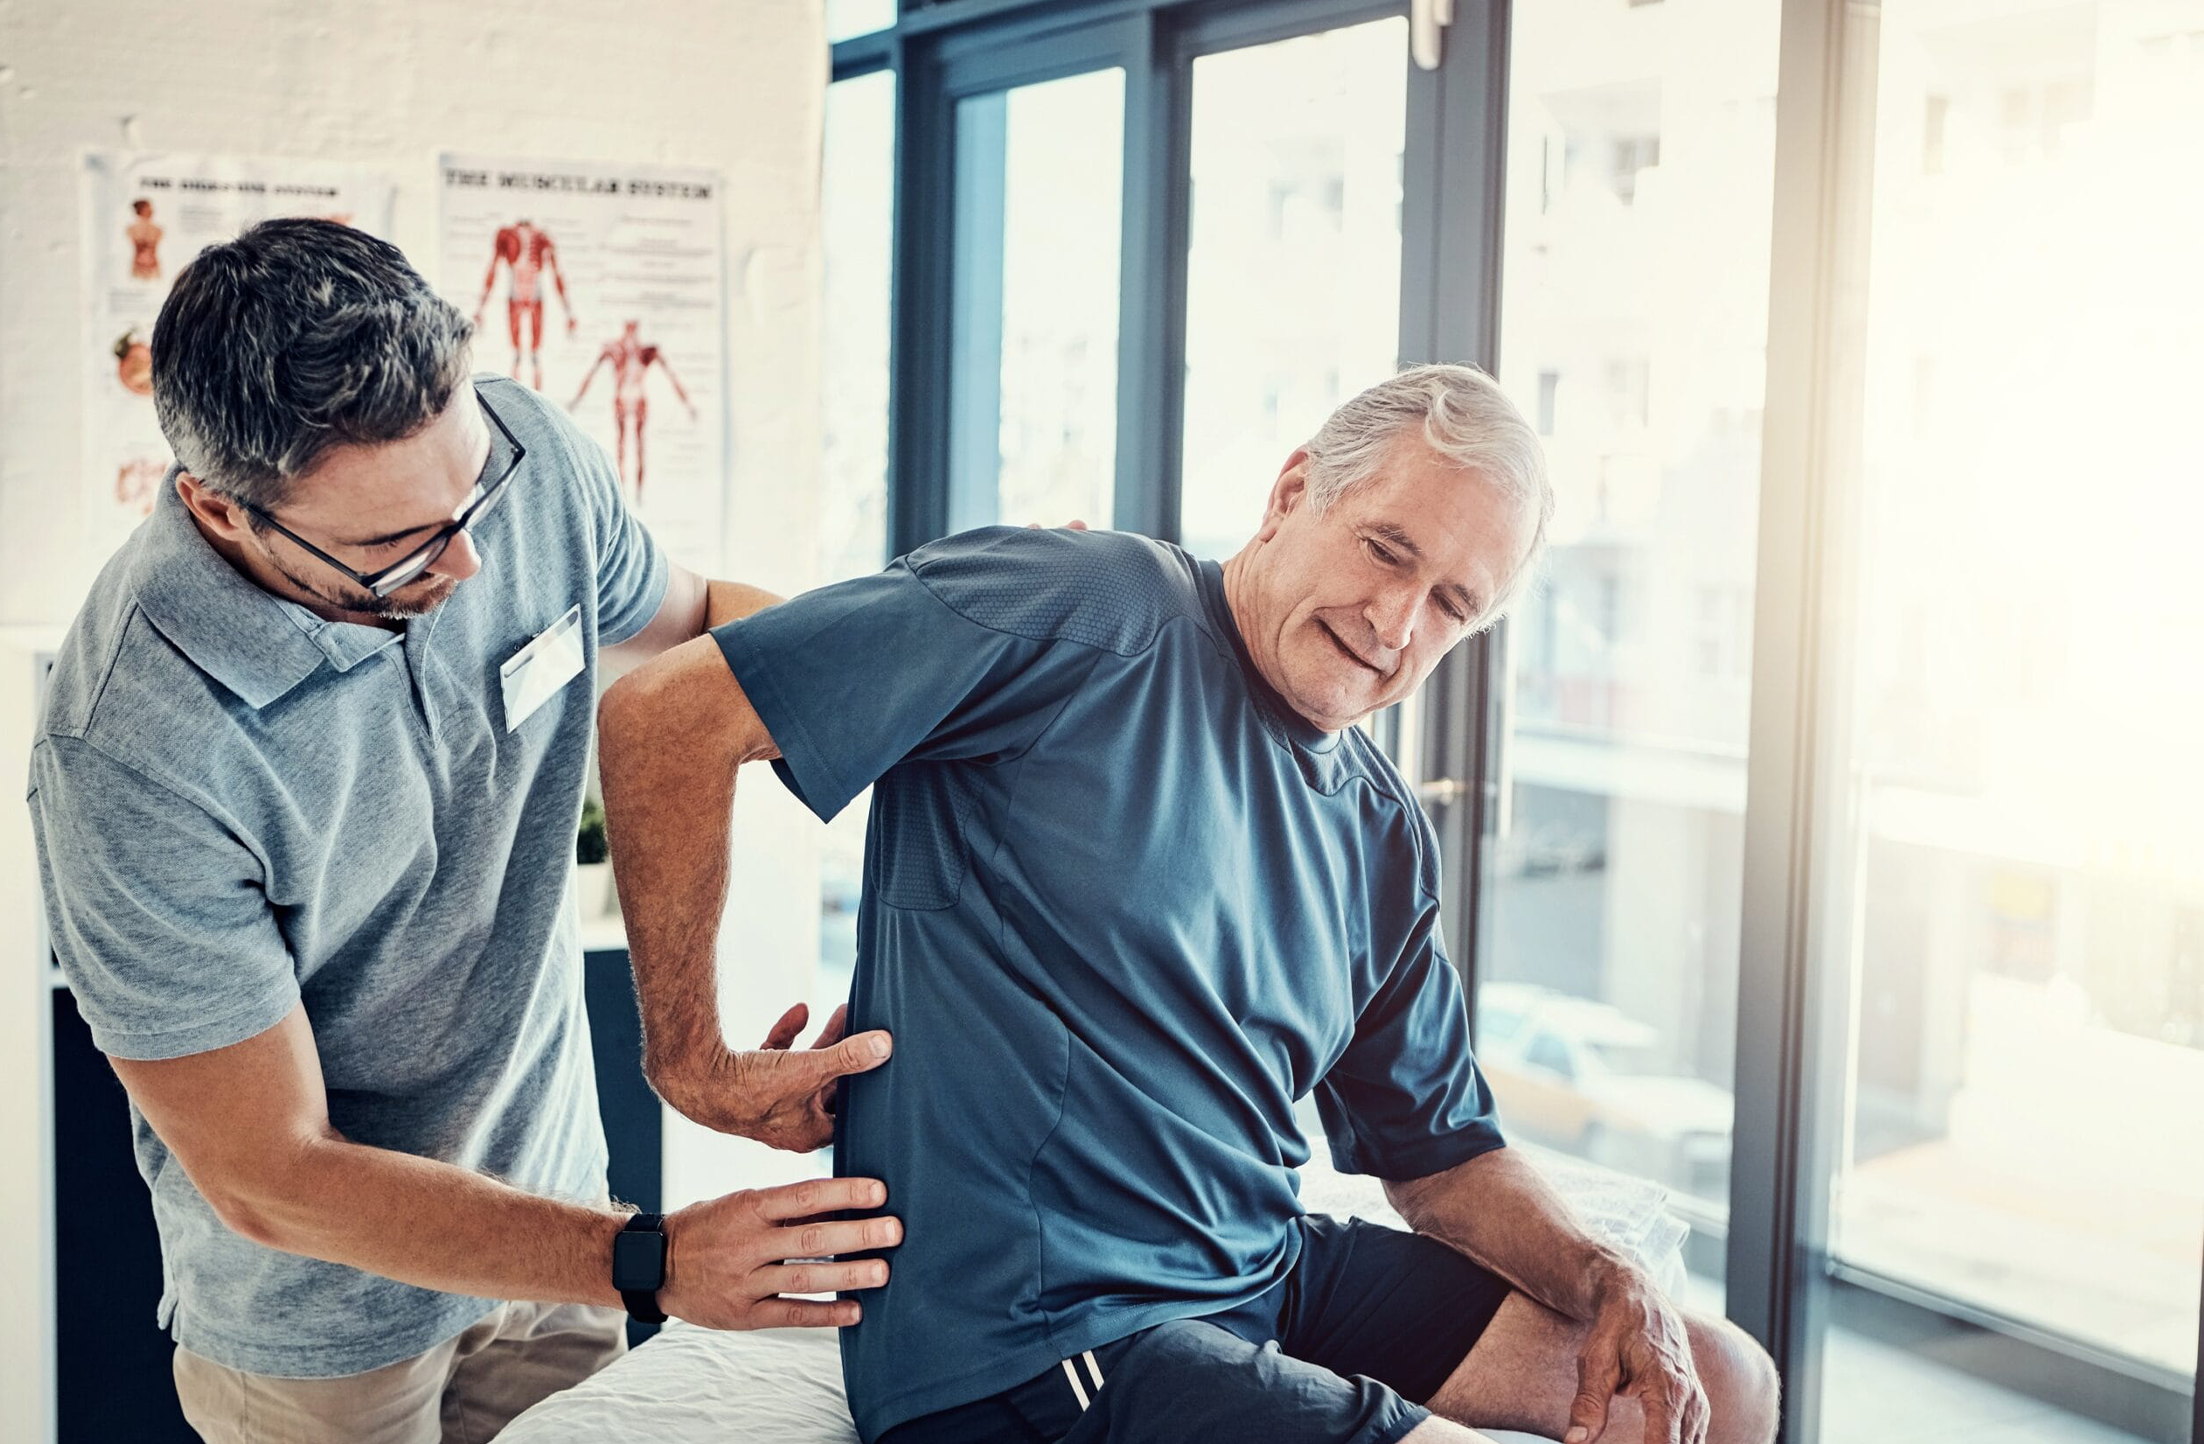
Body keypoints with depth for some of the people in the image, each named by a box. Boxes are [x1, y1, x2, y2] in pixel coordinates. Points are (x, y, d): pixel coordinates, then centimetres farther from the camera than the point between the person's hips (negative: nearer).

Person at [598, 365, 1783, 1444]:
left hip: (1267, 1278, 8)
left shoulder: (1382, 834, 9)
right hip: (1029, 1343, -8)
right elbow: (669, 713, -20)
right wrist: (694, 1063, -15)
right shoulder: (1090, 617, -15)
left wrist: (1606, 1285, -1)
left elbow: (1439, 1155, 17)